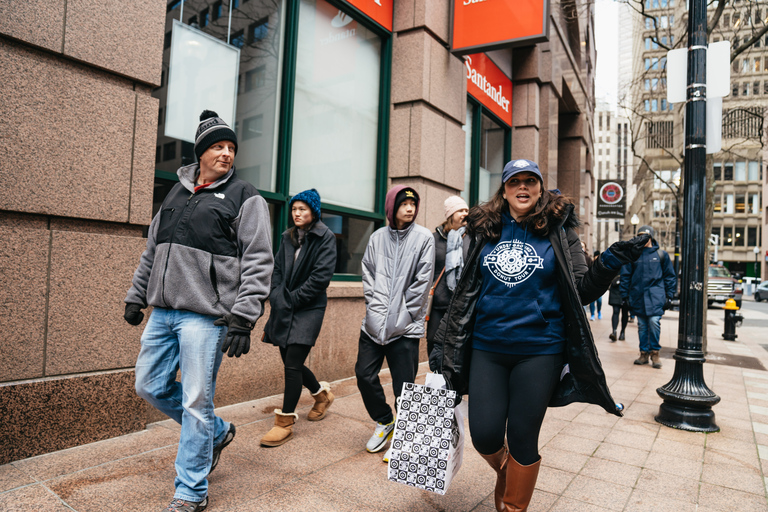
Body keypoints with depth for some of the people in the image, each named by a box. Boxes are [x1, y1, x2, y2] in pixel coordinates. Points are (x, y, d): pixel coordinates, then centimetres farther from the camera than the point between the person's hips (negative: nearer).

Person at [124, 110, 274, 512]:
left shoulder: (245, 198, -3)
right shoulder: (176, 192, 16)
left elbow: (258, 263, -10)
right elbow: (152, 250, 23)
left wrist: (243, 317, -17)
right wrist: (136, 296, 21)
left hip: (205, 316, -7)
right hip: (163, 312, 7)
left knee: (196, 402, -1)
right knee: (149, 386, 14)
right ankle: (217, 433, 33)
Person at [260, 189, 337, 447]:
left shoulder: (325, 238, -5)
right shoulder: (288, 237, 13)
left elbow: (321, 276, -13)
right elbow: (277, 269, 13)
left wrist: (292, 299, -12)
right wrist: (277, 297, -2)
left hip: (308, 309, -6)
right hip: (284, 309, 6)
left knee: (292, 365, -9)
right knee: (290, 362, 13)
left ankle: (285, 421, 7)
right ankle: (322, 393, 39)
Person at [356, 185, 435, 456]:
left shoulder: (424, 238, -1)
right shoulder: (377, 237, 9)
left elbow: (422, 281, -5)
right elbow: (368, 274, 10)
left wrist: (403, 316, -8)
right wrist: (375, 306, -3)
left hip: (405, 327, -4)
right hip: (374, 322, 4)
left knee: (404, 387, 0)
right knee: (364, 374, 8)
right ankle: (384, 422, 32)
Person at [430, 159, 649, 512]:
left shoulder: (558, 229, 1)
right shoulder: (486, 229, 7)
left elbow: (581, 290, -1)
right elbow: (466, 290, 11)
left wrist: (611, 261, -19)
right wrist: (444, 343, 11)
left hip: (539, 350, -2)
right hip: (487, 348, 2)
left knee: (522, 439, 7)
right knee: (484, 436, 4)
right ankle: (503, 471, 40)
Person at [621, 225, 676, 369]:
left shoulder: (661, 254, 6)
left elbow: (670, 276, 10)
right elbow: (625, 276, 9)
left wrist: (669, 295, 4)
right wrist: (625, 296, 4)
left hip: (655, 295, -2)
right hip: (638, 296, 2)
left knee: (654, 322, -11)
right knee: (642, 325, 7)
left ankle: (655, 353, 4)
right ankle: (644, 353, 16)